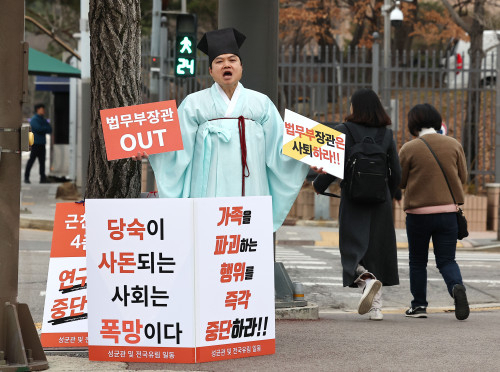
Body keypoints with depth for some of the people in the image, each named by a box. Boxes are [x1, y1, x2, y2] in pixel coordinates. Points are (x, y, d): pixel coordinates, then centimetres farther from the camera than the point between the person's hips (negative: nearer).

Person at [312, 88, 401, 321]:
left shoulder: (344, 131, -6)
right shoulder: (386, 134, 5)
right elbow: (396, 173, 5)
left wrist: (318, 185, 5)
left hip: (353, 200, -3)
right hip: (380, 201, 3)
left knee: (353, 249, 3)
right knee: (377, 248, 9)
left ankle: (367, 279, -28)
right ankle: (376, 307, 6)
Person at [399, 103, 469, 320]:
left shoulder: (409, 149, -8)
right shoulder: (454, 145, 0)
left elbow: (399, 182, -1)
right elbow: (463, 177, 8)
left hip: (418, 213, -2)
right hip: (448, 211, 2)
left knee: (418, 262, 14)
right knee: (447, 260, 6)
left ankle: (419, 305, 17)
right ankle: (457, 287, -22)